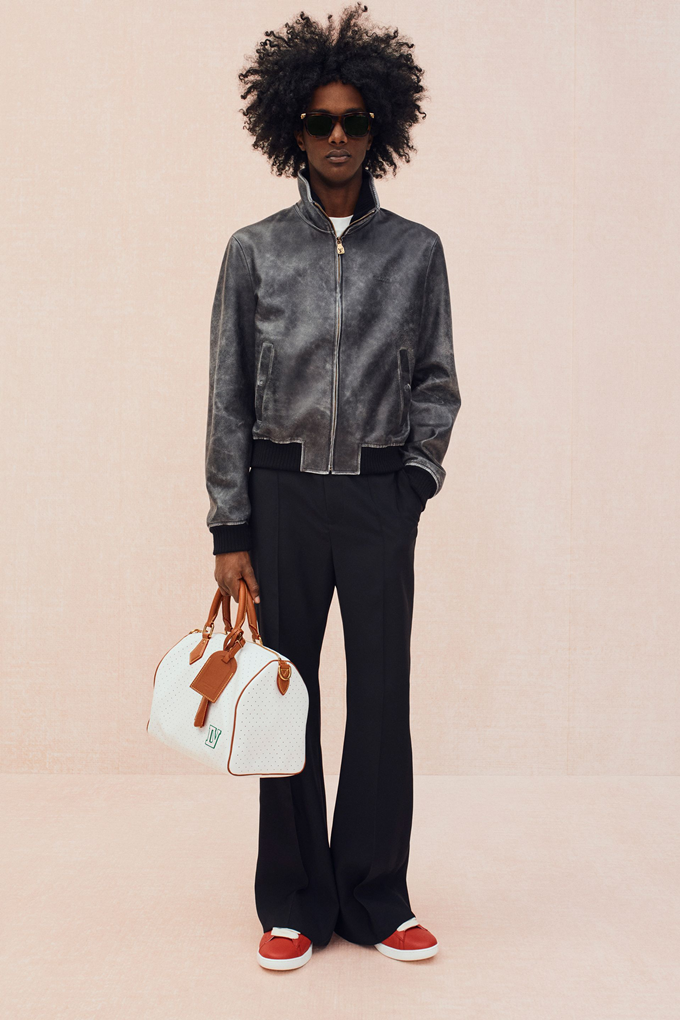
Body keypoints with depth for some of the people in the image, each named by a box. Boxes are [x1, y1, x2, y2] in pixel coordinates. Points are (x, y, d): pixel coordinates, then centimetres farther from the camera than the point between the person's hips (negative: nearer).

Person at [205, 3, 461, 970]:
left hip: (381, 497, 1)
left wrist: (417, 474, -2)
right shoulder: (255, 250, 4)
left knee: (383, 693, 3)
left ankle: (377, 898, 19)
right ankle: (293, 902, 20)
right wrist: (230, 531, -2)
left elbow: (435, 381, 12)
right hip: (282, 491, 0)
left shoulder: (416, 250, 7)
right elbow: (228, 395, 2)